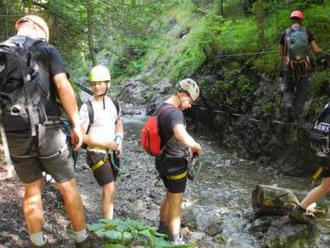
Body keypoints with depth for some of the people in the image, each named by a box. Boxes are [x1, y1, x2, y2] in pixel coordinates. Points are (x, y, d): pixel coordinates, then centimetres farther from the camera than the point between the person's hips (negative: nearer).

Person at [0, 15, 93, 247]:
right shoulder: (47, 50, 1)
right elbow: (63, 86, -11)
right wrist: (76, 124, -8)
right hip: (47, 130, -4)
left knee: (32, 191, 16)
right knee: (68, 187, 10)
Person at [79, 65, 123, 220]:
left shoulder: (114, 105, 4)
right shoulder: (87, 108, -14)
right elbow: (80, 136, -15)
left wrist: (119, 142, 1)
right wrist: (105, 144, -17)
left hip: (112, 153, 6)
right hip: (97, 155, -6)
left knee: (109, 190, 15)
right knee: (110, 190, -11)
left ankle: (108, 221, 31)